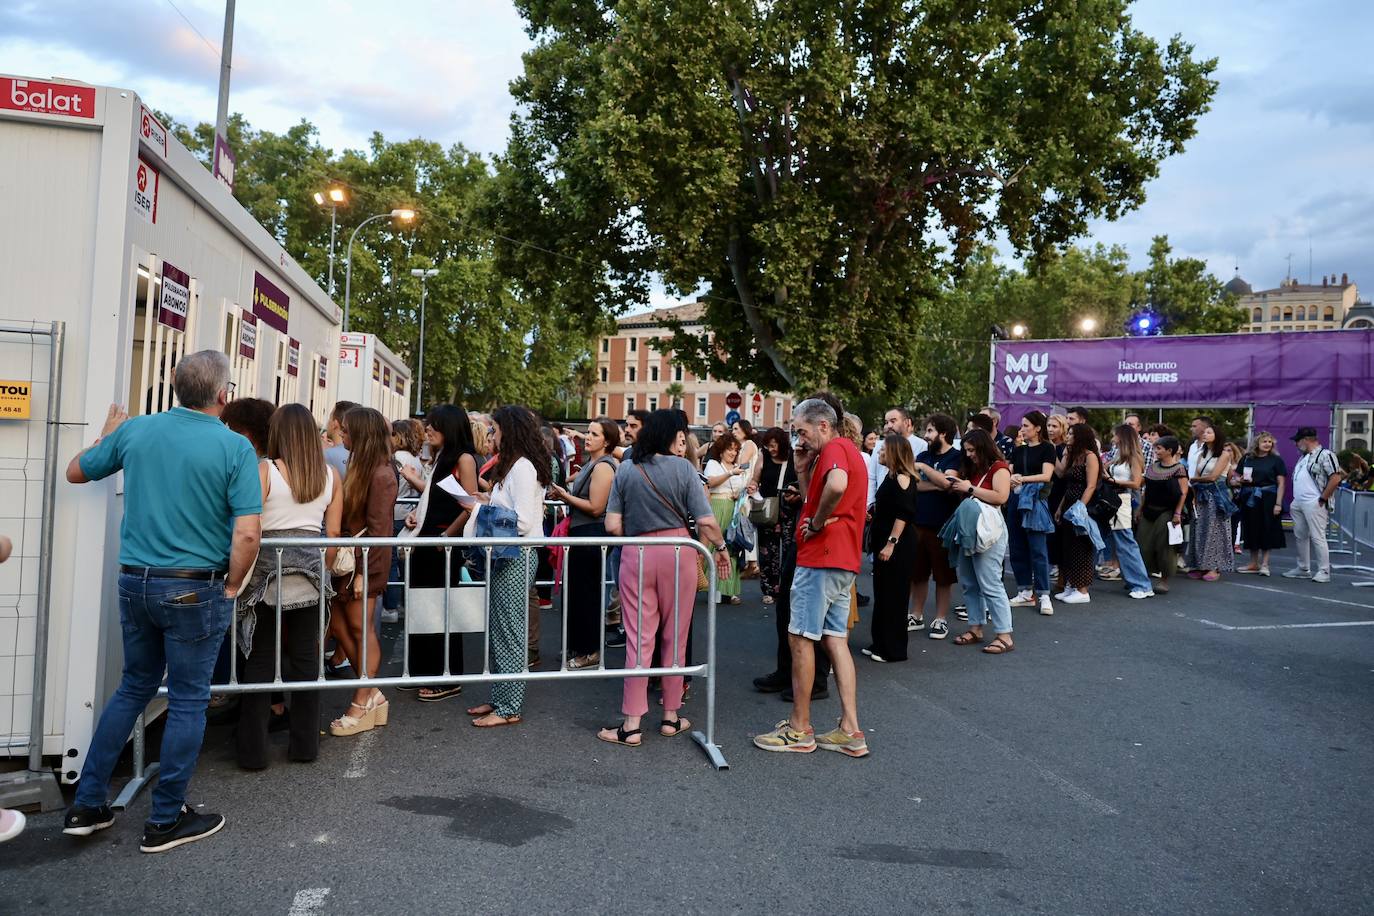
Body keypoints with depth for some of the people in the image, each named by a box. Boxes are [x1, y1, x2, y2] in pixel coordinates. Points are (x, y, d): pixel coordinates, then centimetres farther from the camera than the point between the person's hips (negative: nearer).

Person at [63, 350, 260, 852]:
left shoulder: (135, 430, 0)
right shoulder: (235, 447, -14)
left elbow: (76, 472, 17)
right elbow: (247, 533, -20)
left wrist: (107, 436, 33)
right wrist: (231, 587, -5)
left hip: (135, 581, 5)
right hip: (194, 589, -5)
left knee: (133, 687, 22)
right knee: (187, 701, 8)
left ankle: (87, 805, 28)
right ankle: (166, 820, 19)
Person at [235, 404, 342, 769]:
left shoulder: (264, 472, -8)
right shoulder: (331, 476, 2)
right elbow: (333, 534, 5)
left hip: (269, 572, -3)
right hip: (311, 574, 3)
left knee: (260, 659, 6)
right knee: (305, 656, 10)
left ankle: (253, 749, 13)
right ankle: (305, 744, 18)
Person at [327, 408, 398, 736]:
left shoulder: (381, 474, -15)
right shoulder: (360, 467, 12)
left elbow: (378, 529, -17)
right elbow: (349, 517, 12)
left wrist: (363, 572, -18)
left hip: (365, 563, -9)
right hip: (347, 559, 9)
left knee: (360, 629, 0)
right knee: (339, 626, 11)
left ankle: (363, 707, 12)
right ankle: (373, 696, 22)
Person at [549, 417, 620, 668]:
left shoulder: (603, 466, -15)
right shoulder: (592, 462, 14)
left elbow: (595, 507, -19)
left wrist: (566, 496, -12)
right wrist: (565, 494, 5)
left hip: (591, 535, -10)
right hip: (581, 533, 10)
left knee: (585, 592, -2)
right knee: (577, 590, 15)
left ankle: (590, 652, 8)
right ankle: (578, 647, 26)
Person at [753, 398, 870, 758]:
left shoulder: (835, 449, -12)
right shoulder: (848, 451, 20)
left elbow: (837, 485, -35)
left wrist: (817, 523, -21)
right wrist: (803, 468, 10)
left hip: (820, 557, -10)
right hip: (843, 560, 10)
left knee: (800, 637, -2)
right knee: (835, 639, 10)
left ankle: (799, 729, 7)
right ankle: (850, 731, 10)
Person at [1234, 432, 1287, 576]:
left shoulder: (1276, 460, 0)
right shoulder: (1247, 459, 8)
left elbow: (1281, 483, -4)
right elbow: (1235, 479, 15)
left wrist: (1278, 503, -12)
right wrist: (1240, 480, -9)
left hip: (1268, 499, -3)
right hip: (1249, 499, 3)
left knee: (1267, 530, -1)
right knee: (1251, 531, 7)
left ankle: (1264, 564, 6)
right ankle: (1253, 563, 17)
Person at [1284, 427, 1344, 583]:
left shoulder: (1325, 455, -9)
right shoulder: (1304, 457, 19)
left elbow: (1336, 478, -17)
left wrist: (1323, 498, -15)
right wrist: (1295, 500, 15)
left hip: (1314, 504, -9)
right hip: (1298, 504, 9)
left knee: (1317, 537, -8)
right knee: (1300, 536, 13)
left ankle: (1324, 571, -2)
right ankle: (1303, 568, 21)